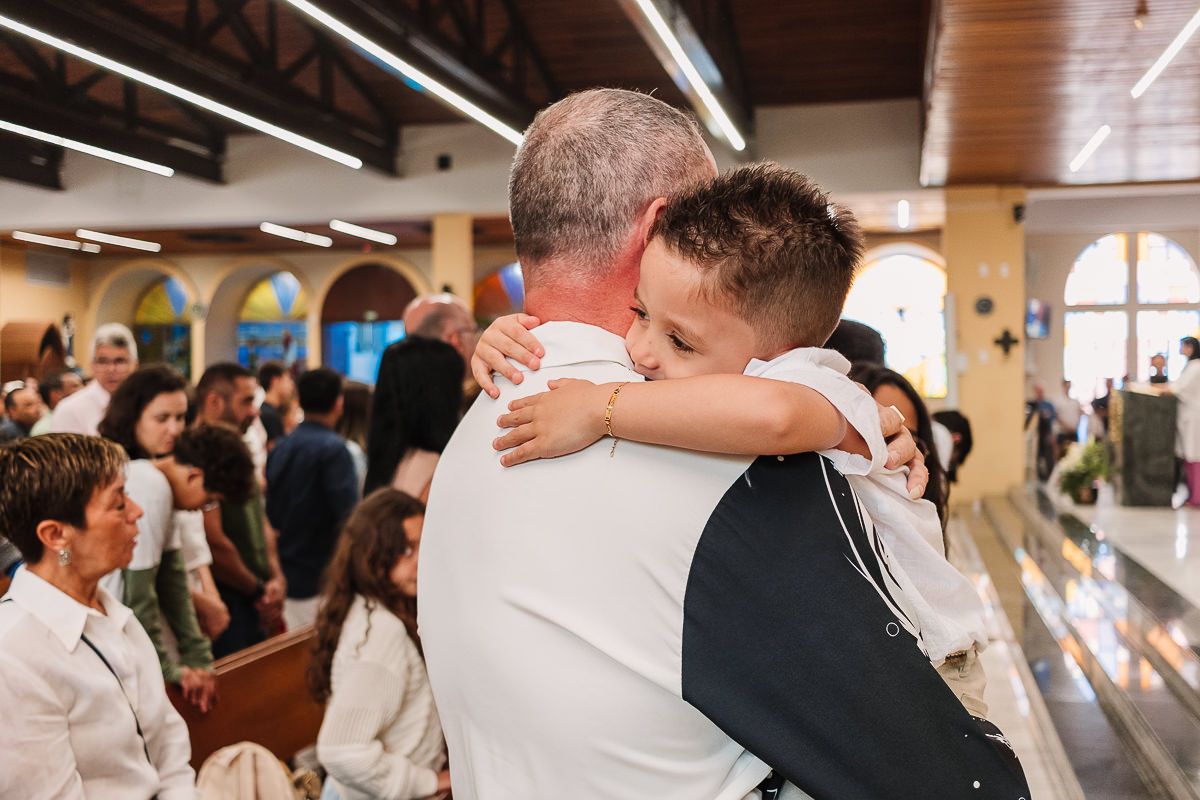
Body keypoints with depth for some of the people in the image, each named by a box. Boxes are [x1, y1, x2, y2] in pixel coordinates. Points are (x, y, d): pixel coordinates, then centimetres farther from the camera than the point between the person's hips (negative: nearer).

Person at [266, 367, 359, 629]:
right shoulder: (332, 448, -14)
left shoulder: (279, 448, 8)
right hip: (321, 582, -7)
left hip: (285, 578, 7)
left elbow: (270, 516, 14)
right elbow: (348, 517, -20)